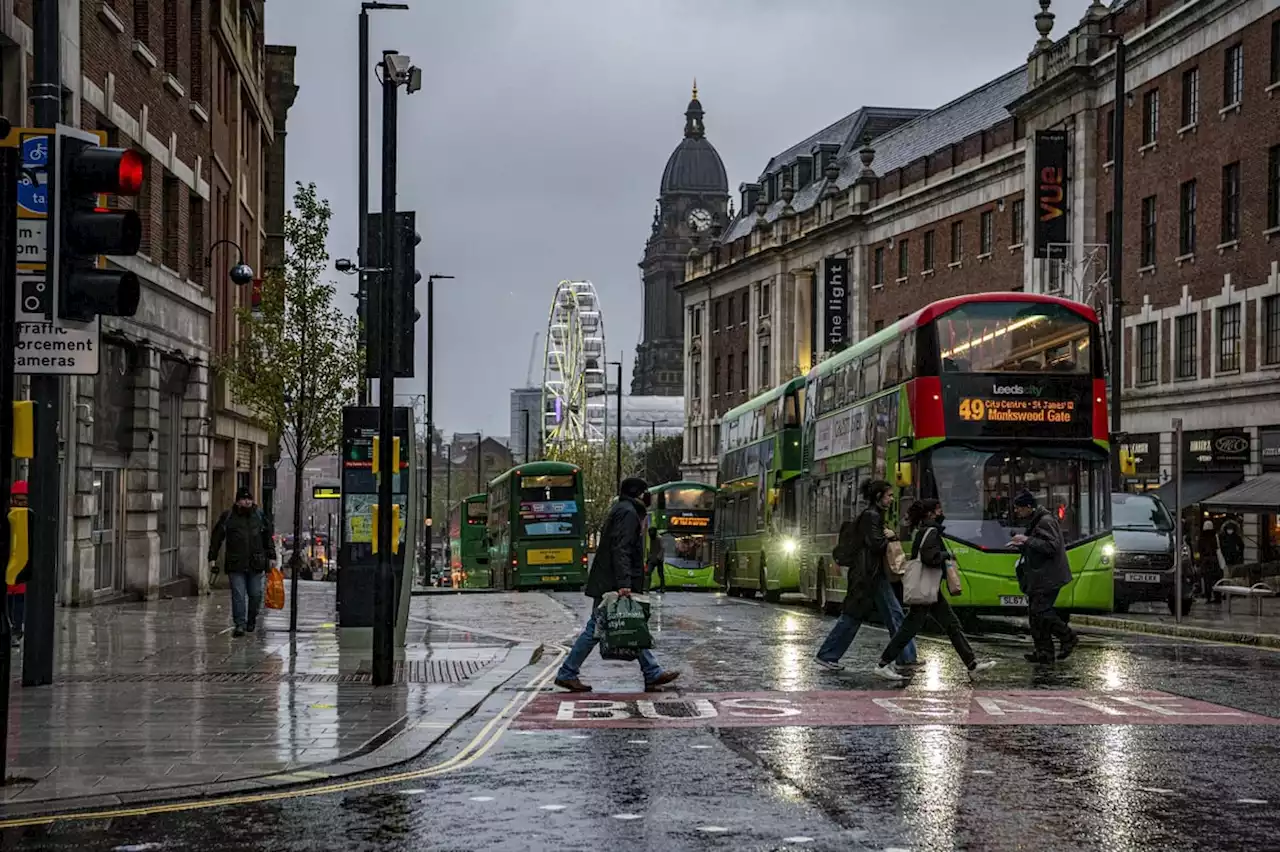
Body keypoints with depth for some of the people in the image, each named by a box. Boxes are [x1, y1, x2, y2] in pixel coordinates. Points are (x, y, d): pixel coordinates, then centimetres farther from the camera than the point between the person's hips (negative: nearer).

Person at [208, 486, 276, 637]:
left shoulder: (260, 516, 8)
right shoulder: (227, 517, 2)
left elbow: (269, 537, 15)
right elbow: (216, 538, 7)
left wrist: (271, 557, 10)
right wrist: (212, 558, 3)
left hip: (256, 564, 2)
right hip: (235, 564, -2)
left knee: (255, 594, 7)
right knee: (238, 595, -8)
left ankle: (251, 620, 26)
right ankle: (239, 624, -7)